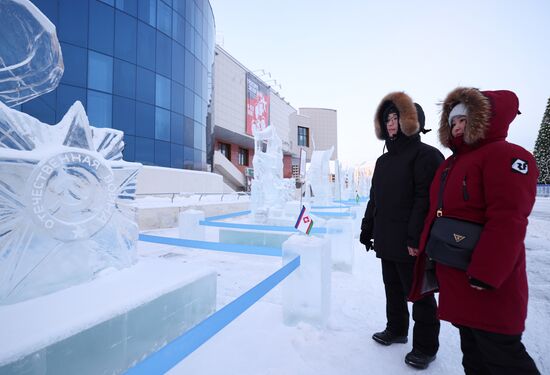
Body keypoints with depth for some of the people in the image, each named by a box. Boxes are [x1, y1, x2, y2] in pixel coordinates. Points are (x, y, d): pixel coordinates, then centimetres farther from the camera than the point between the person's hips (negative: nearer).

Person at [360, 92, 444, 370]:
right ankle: (396, 330, 40)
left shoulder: (426, 155, -8)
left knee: (419, 294, 8)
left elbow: (426, 199, -18)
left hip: (411, 244, -7)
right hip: (387, 242, 8)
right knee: (393, 290, 20)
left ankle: (425, 346, 27)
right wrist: (367, 230, 15)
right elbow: (374, 199, 16)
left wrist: (416, 237, -23)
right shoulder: (383, 160, 16)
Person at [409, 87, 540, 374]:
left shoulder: (507, 156, -13)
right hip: (454, 279, 9)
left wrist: (485, 275, -25)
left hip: (486, 285, -8)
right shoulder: (451, 163, 15)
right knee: (472, 352, 23)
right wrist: (427, 252, 15)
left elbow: (507, 221, -23)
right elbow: (436, 213, 17)